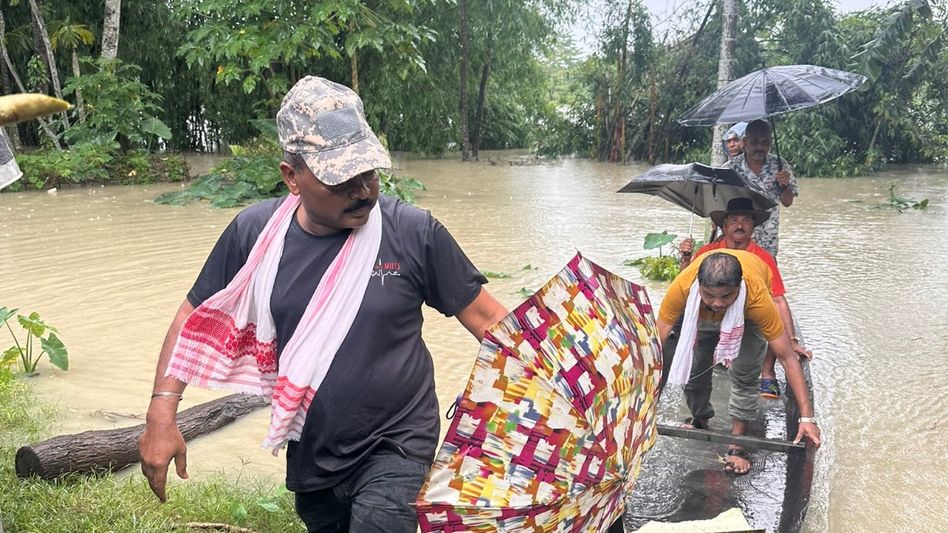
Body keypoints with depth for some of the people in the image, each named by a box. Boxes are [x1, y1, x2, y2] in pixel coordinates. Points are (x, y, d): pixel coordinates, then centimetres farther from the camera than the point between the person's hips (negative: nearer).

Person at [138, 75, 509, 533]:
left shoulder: (413, 232, -17)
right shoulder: (254, 233, -9)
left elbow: (486, 319, -9)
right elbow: (197, 318, 2)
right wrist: (162, 411, -6)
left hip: (395, 449, -3)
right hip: (310, 457, 4)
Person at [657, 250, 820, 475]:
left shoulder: (756, 296, -45)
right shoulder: (682, 286, -43)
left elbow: (787, 358, -37)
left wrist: (807, 417, -39)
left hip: (747, 311, -1)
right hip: (702, 313, 2)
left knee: (744, 371, -17)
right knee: (692, 368, -2)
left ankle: (737, 443, -2)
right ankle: (699, 420, 27)